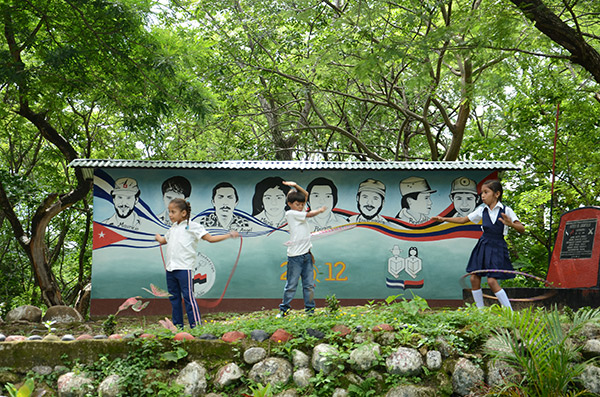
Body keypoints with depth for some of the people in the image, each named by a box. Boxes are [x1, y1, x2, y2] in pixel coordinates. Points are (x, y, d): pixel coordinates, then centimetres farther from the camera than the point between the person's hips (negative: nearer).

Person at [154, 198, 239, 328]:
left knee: (188, 297, -8)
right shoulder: (173, 228, 19)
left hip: (184, 268, -7)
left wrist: (229, 235, -4)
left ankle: (196, 326, -4)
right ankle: (178, 325, 22)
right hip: (170, 268, 7)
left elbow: (210, 238, -3)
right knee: (174, 297, 12)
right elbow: (163, 240, 39)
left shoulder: (192, 226, -2)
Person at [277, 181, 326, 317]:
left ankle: (310, 309, 15)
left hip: (306, 254, 7)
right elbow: (309, 214, -6)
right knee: (291, 285, -1)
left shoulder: (299, 212, 14)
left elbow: (306, 194, 21)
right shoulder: (290, 213, -6)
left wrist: (295, 186, 9)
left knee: (309, 284, 8)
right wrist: (320, 210, 10)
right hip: (295, 255, -7)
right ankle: (283, 309, 9)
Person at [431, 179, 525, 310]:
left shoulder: (506, 211, -7)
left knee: (492, 280, -13)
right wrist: (444, 219, 9)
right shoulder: (482, 210, 6)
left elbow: (522, 229, -11)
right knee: (474, 278, 2)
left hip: (497, 248, -5)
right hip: (482, 245, 6)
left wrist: (510, 224, -32)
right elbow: (463, 219, 16)